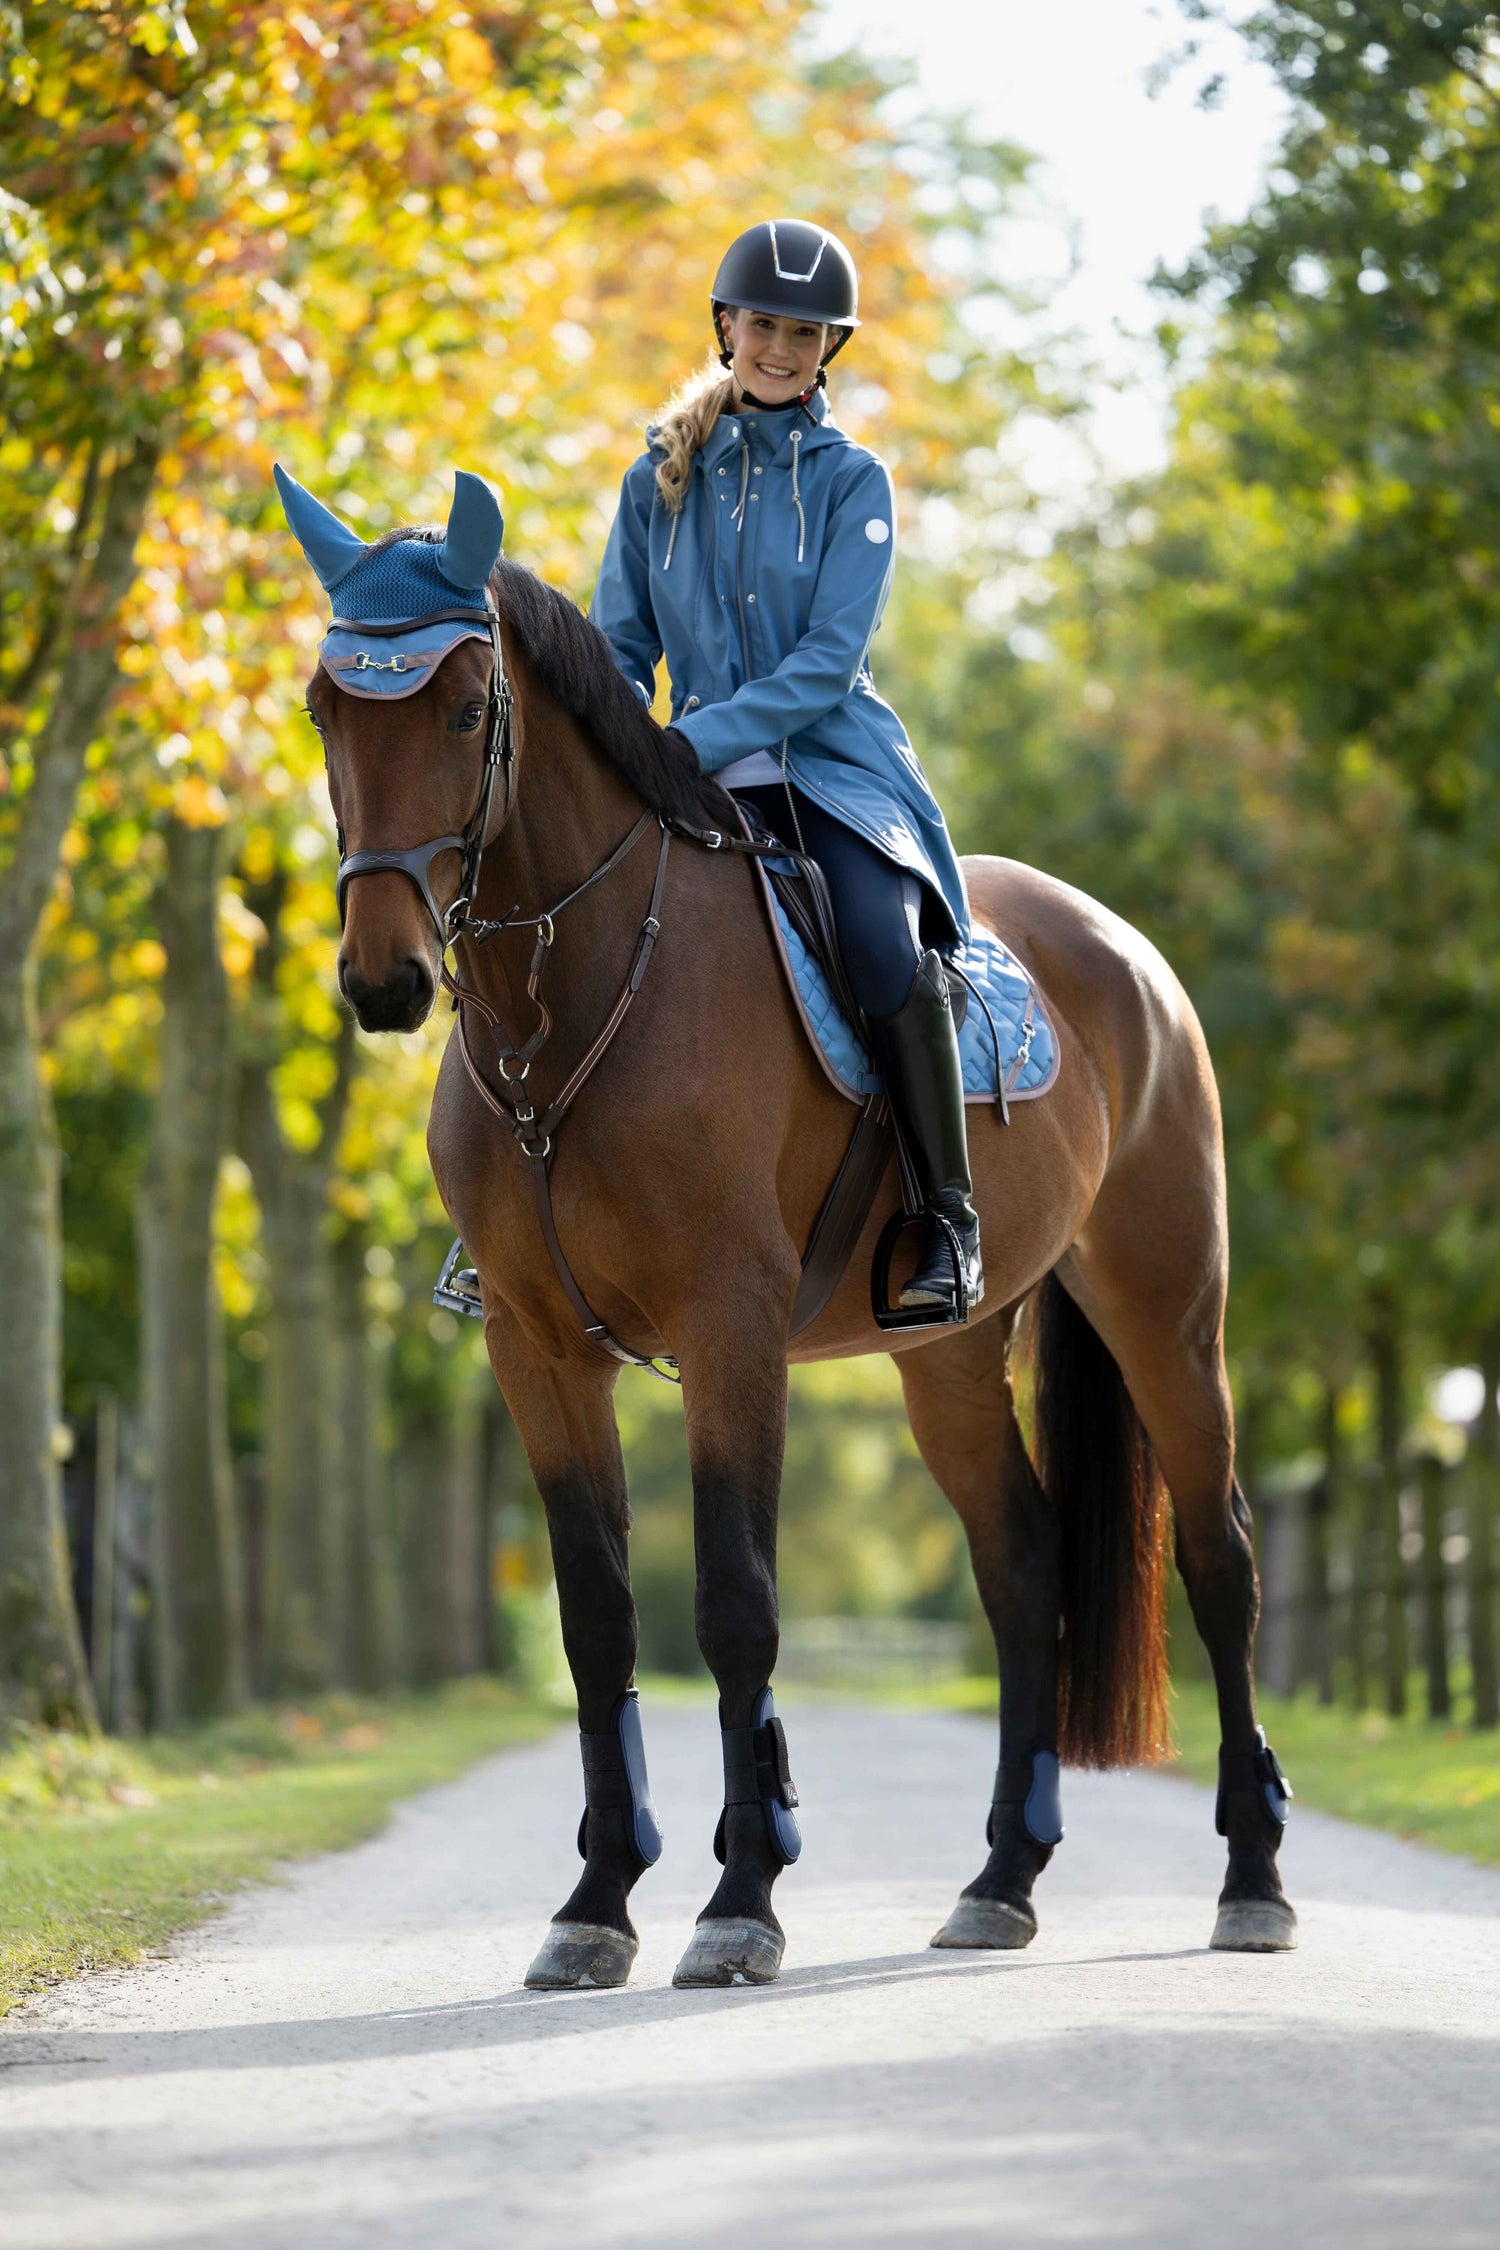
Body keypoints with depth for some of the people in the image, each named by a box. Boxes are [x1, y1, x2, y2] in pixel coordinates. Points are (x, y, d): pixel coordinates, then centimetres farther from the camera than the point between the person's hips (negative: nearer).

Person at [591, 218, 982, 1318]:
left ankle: (950, 1222, -22)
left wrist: (696, 741, -21)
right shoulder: (660, 479, 10)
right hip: (702, 778, 3)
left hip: (834, 766, -3)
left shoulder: (853, 481, 0)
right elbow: (621, 647, 12)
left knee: (884, 947, -31)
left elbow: (827, 663, -10)